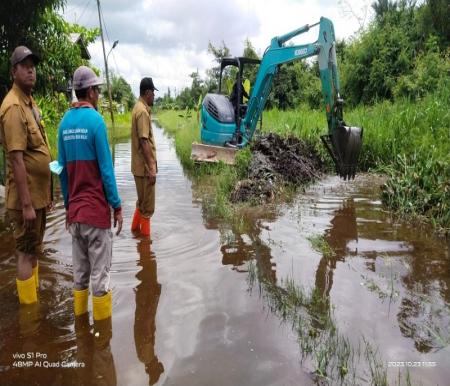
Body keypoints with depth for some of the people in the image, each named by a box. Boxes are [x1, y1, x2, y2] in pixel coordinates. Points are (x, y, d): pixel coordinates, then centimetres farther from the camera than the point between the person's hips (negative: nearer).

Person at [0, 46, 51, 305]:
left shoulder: (31, 101, 12)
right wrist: (26, 204, -24)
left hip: (39, 194, 9)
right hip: (27, 198, -9)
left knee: (34, 249, 19)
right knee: (26, 252, 2)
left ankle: (34, 296, 33)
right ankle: (28, 306, 15)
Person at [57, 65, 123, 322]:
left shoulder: (65, 122, 6)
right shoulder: (95, 120, -12)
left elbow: (63, 169, 10)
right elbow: (106, 169, -14)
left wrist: (68, 205, 17)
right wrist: (117, 206, -6)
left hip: (74, 211, 7)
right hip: (96, 210, -6)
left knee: (79, 271, 16)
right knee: (99, 273, 4)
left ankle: (80, 318, 28)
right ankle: (102, 321, 15)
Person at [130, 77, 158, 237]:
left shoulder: (139, 108, 12)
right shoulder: (143, 111, -19)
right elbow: (144, 142, -24)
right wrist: (151, 169, -23)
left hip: (140, 165, 10)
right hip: (145, 167, -10)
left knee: (142, 201, 23)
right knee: (148, 206, 2)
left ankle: (135, 228, 35)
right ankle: (145, 235, 13)